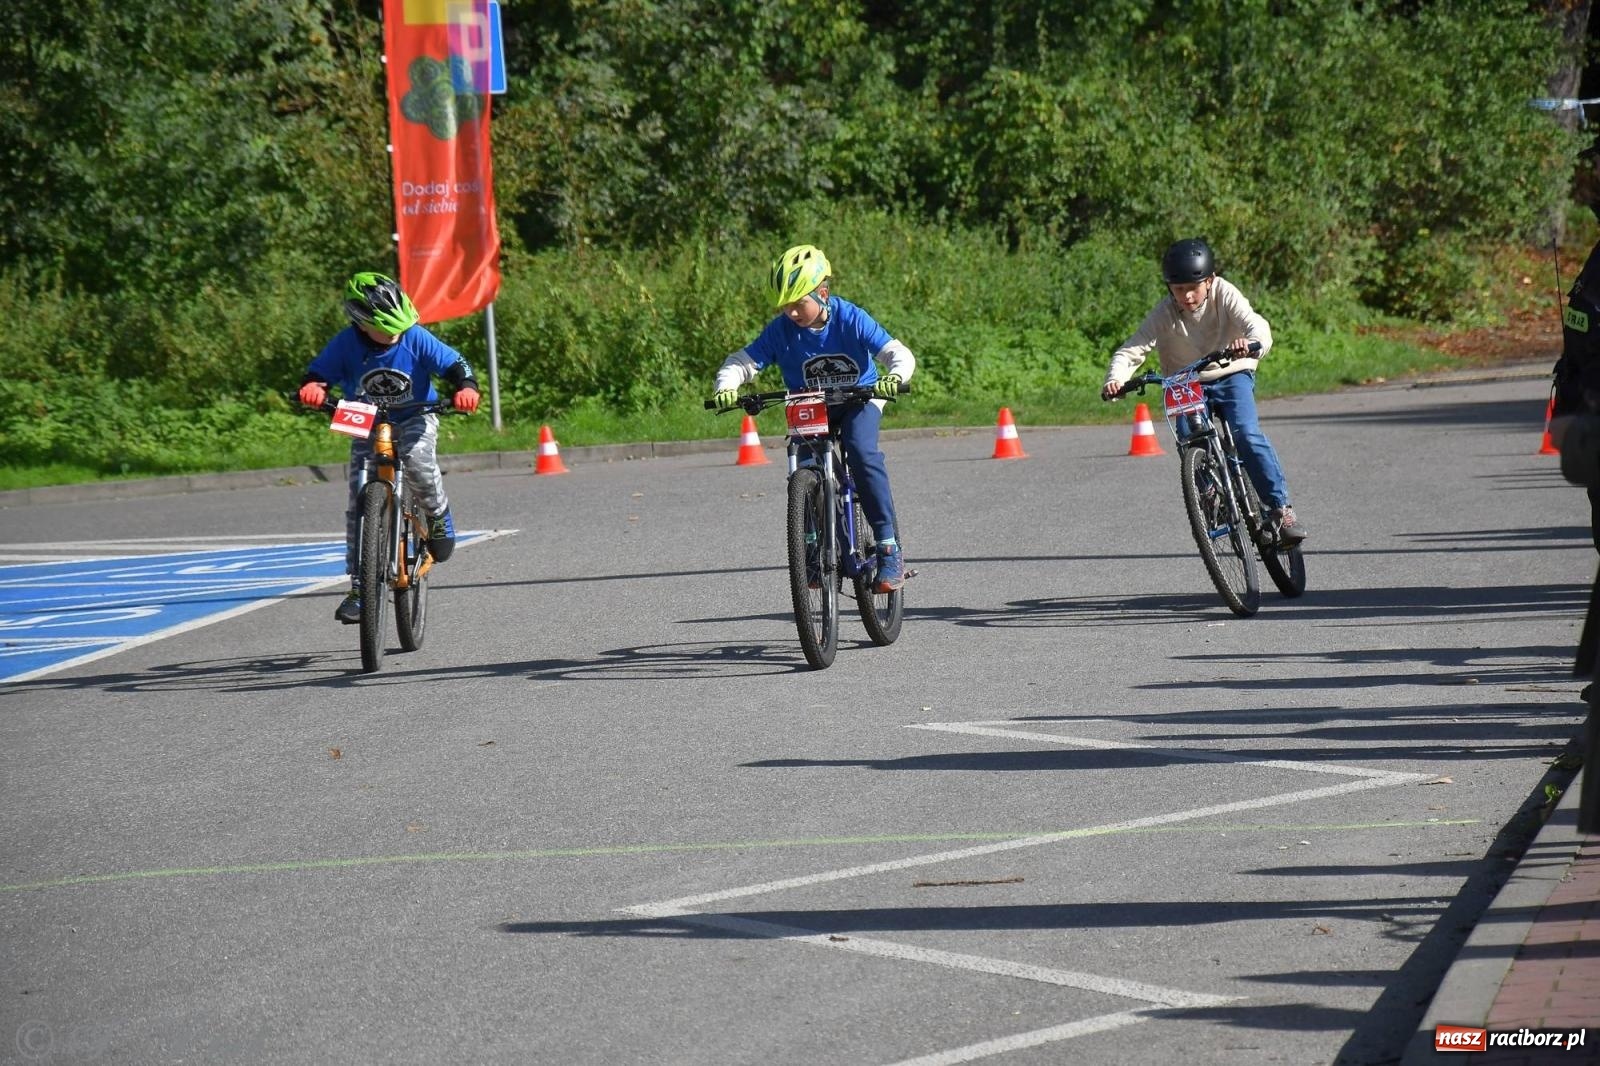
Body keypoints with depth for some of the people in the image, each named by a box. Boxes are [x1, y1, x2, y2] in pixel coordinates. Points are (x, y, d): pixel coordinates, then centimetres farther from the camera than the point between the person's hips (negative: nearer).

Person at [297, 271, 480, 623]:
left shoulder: (415, 338, -17)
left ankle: (438, 515, -6)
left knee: (416, 456, -37)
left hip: (414, 418, -2)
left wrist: (467, 388, -36)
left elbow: (454, 364, -15)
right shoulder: (346, 344, -15)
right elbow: (317, 374, -10)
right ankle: (360, 587, -3)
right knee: (359, 504, -8)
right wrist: (311, 388, -34)